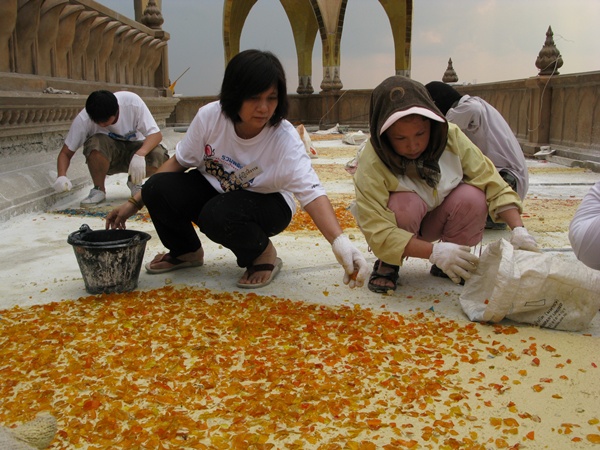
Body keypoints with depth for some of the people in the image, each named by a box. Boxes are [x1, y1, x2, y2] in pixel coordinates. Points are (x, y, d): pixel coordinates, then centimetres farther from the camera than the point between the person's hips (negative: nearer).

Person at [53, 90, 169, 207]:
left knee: (160, 156, -32)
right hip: (108, 159, -1)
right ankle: (99, 189, -10)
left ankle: (135, 182, 1)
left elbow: (156, 134, -26)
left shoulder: (133, 102, -26)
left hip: (133, 151, 1)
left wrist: (140, 154, -45)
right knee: (96, 143, -36)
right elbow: (66, 153, -16)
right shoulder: (83, 119, -23)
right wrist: (61, 176, -36)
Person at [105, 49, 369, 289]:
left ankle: (264, 254, -2)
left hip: (266, 203, -4)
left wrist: (339, 241, -56)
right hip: (214, 190, 4)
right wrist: (134, 203, -9)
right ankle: (186, 252, 9)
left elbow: (311, 192, -39)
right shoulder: (210, 116, -20)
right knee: (157, 188, -22)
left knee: (219, 215, -37)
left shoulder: (284, 139, -29)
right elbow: (179, 162, -6)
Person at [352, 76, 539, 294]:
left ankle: (453, 266, -2)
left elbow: (492, 183, -18)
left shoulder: (451, 137, -21)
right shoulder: (371, 164, -31)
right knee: (405, 204, -36)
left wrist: (518, 229, -31)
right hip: (402, 225, -3)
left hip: (437, 218, 3)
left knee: (472, 196, -26)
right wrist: (434, 251, -45)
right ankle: (387, 265, -6)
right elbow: (378, 233, -35)